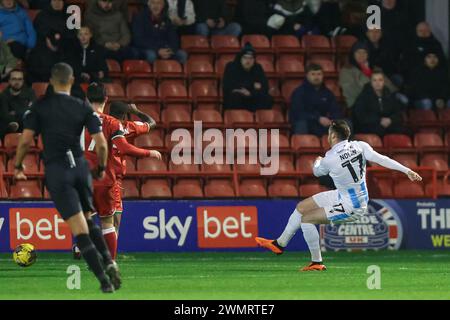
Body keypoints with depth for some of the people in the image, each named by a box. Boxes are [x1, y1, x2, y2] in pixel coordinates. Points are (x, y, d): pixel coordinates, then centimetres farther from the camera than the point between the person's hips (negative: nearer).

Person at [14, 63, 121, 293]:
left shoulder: (39, 107, 1)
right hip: (80, 167, 2)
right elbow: (101, 144, 0)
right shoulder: (83, 107, 4)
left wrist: (18, 166, 11)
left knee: (80, 229, -6)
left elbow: (26, 140, -6)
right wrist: (101, 168, 18)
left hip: (56, 170, -2)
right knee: (89, 221, 20)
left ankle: (103, 278, -13)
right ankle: (109, 262, -1)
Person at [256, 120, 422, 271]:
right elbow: (382, 159, -19)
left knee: (307, 220, -5)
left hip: (351, 207, -8)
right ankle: (280, 244, 30)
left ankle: (317, 262, 6)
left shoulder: (329, 159, -23)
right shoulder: (360, 146, -10)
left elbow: (317, 172, 1)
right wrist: (408, 171, -18)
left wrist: (317, 162, 25)